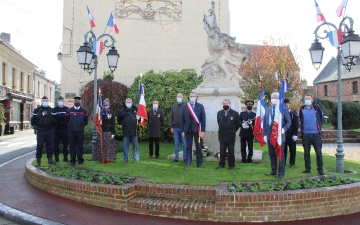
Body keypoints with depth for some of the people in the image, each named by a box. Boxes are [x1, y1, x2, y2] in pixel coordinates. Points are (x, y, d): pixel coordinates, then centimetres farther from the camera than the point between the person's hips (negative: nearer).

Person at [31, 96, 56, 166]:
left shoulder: (51, 110, 8)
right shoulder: (37, 110, 5)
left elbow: (55, 120, 11)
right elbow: (33, 119, 11)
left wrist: (53, 127, 7)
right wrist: (35, 126, 6)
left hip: (50, 131, 1)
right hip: (40, 131, -1)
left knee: (50, 145, 6)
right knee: (39, 146, -1)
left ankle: (50, 159, 16)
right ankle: (38, 160, 5)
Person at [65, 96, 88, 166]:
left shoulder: (83, 110, 6)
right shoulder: (69, 110, 4)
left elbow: (86, 120, 14)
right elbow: (66, 120, 12)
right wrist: (70, 126, 13)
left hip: (80, 131, 0)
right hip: (71, 131, 0)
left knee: (80, 145, 3)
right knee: (72, 146, 2)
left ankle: (80, 159, 11)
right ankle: (73, 160, 10)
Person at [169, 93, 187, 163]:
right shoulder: (173, 106, 8)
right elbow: (171, 117, 9)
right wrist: (171, 127, 4)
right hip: (176, 128, 3)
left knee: (184, 144, 2)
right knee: (176, 143, 8)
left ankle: (185, 158, 9)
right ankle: (176, 158, 15)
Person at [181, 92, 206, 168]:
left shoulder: (200, 106, 3)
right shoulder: (185, 107, 7)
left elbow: (203, 119, 0)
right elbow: (183, 119, 7)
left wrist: (203, 130, -6)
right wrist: (183, 130, 2)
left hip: (197, 130, -1)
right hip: (188, 130, 1)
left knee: (198, 147, 6)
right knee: (188, 147, 5)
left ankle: (199, 163, 15)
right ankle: (188, 162, 13)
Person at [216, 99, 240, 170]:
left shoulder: (235, 113, -2)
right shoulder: (219, 113, 8)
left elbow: (238, 124, 5)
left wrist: (232, 131, 8)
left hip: (231, 136, -2)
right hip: (222, 136, 2)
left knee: (231, 152, 5)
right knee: (222, 151, 6)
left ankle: (232, 165, 14)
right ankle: (221, 164, 16)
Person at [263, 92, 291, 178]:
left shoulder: (283, 109, -1)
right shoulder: (267, 110, 10)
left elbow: (288, 121, 2)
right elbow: (265, 122, 11)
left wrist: (284, 129, -15)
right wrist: (265, 134, 5)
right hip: (270, 136, 4)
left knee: (280, 154, 2)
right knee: (272, 154, 9)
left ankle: (281, 172, 9)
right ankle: (273, 170, 19)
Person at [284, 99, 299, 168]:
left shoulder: (293, 113, 0)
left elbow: (296, 124, -2)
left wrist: (295, 134, -9)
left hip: (291, 135, 0)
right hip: (283, 134, 1)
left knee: (292, 150, 6)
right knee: (283, 149, 7)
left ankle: (292, 163, 18)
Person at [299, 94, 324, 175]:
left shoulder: (317, 108, 1)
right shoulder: (302, 109, 6)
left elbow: (322, 118, 8)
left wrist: (319, 126, 4)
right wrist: (302, 127, 11)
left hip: (316, 133, -2)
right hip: (305, 134, 2)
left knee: (318, 152, 0)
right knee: (306, 153, 9)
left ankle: (320, 169, 8)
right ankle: (307, 168, 18)